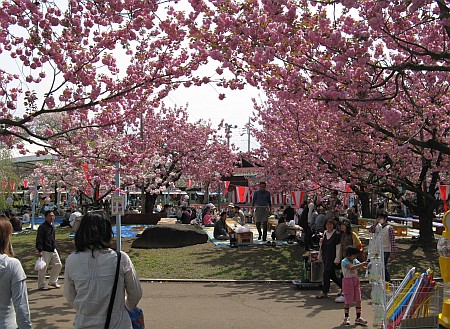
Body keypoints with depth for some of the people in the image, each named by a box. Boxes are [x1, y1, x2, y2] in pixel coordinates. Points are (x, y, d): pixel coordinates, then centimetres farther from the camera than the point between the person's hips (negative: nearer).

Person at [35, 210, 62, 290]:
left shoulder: (52, 226, 13)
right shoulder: (42, 227, -14)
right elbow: (39, 240, -17)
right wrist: (39, 251, -21)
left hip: (53, 250, 8)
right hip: (45, 251, -8)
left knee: (58, 265, 9)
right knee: (43, 268, 0)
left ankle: (52, 281, 24)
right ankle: (41, 285, 13)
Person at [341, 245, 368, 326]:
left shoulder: (355, 261, 6)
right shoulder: (344, 262, -15)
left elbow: (362, 267, -4)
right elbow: (351, 268, -33)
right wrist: (362, 264, -37)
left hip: (356, 280, 6)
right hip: (347, 281, -6)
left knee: (358, 300, 4)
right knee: (348, 301, 2)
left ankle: (358, 318, 12)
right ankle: (346, 318, 17)